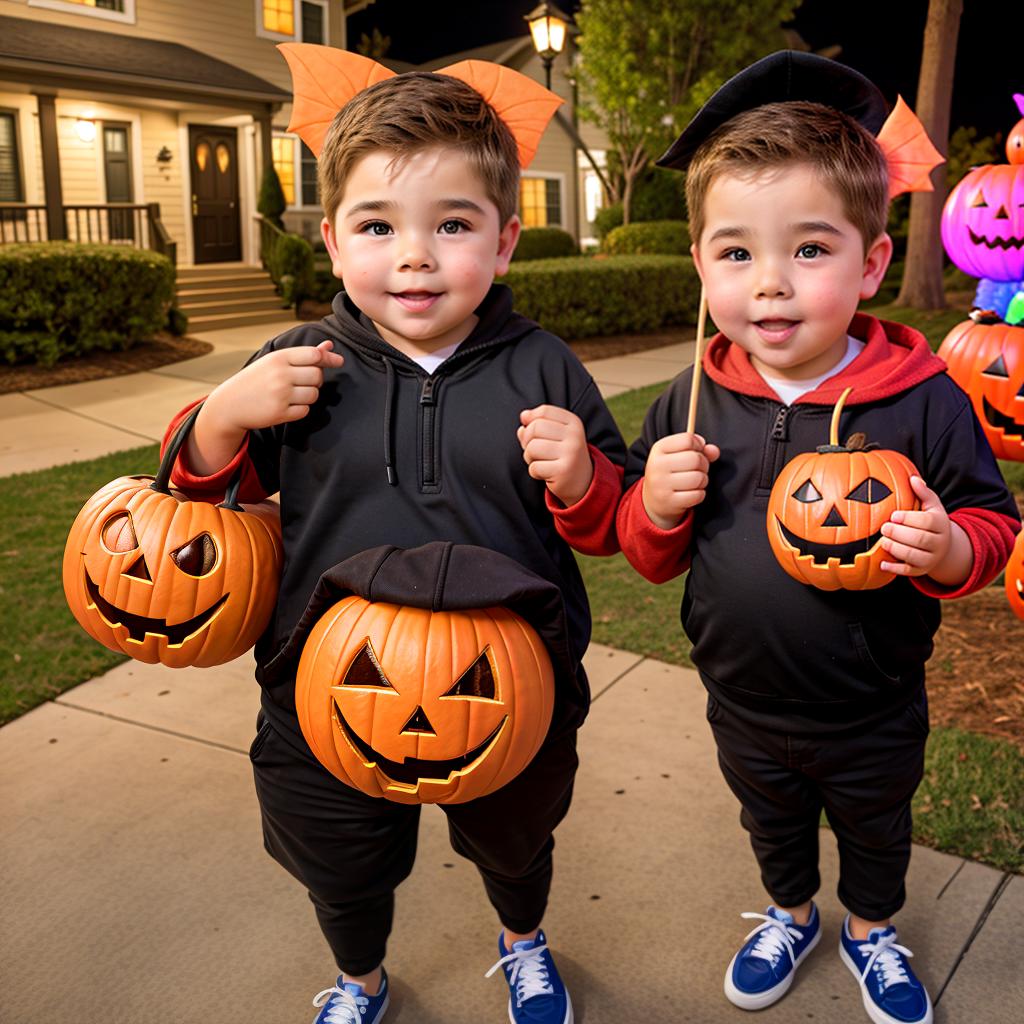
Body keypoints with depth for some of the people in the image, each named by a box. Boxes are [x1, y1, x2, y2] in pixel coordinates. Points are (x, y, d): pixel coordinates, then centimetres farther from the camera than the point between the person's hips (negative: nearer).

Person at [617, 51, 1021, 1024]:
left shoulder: (923, 400, -21)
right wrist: (658, 509, -26)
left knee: (875, 829, 27)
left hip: (873, 716, -1)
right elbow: (647, 555, -4)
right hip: (744, 710, 2)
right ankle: (789, 915, 58)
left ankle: (870, 928, 57)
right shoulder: (693, 401, -13)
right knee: (771, 825, 28)